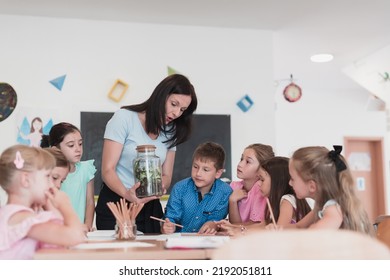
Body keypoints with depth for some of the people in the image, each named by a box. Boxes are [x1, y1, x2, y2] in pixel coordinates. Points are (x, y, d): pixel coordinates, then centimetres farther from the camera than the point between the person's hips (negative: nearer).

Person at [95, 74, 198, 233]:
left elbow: (166, 176, 7)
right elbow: (108, 170, -14)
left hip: (150, 207, 5)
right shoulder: (124, 118, -8)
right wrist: (127, 194, -34)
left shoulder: (170, 131, 10)